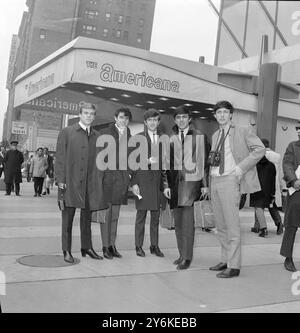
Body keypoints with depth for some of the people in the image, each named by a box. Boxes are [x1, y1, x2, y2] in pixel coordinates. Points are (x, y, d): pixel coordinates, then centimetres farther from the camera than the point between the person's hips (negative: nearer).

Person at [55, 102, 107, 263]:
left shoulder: (97, 136, 13)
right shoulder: (66, 132, 3)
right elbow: (60, 158, -2)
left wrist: (100, 180, 4)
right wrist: (60, 180, -10)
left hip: (90, 182, 3)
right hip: (70, 181, -3)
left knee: (87, 216, 10)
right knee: (68, 216, 2)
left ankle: (87, 247, 21)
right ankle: (67, 251, 11)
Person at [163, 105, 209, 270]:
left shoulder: (199, 136, 3)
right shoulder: (170, 138, 11)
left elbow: (205, 160, 3)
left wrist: (205, 184, -1)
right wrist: (166, 185, 4)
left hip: (191, 181, -4)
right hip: (175, 182, 4)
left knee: (187, 219, -9)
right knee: (178, 220, 8)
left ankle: (187, 257, -1)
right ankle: (182, 254, 19)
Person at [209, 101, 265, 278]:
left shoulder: (243, 131, -1)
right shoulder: (215, 135, 18)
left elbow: (260, 149, -10)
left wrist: (240, 168, -15)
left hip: (230, 180, -7)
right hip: (215, 180, 7)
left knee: (232, 225, -8)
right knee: (221, 226, 11)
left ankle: (234, 266, -2)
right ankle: (225, 260, 21)